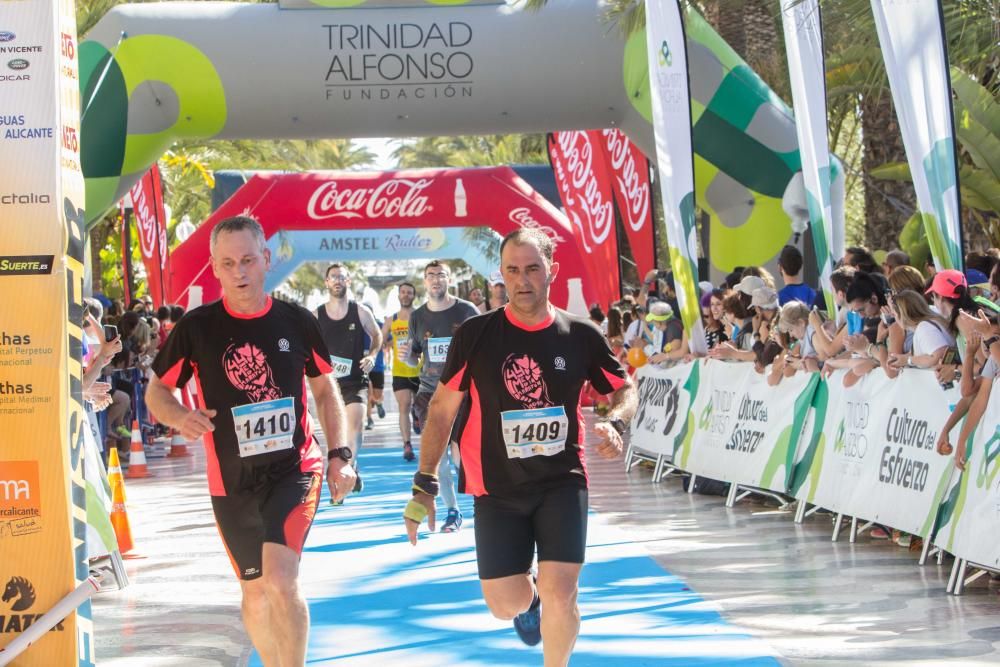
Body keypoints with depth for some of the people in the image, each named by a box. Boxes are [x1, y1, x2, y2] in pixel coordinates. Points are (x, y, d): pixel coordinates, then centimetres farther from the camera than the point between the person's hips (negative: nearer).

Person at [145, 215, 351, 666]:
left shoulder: (297, 322, -3)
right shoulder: (196, 327, -6)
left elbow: (325, 391, 10)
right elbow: (157, 390, 4)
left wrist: (339, 455, 1)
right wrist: (180, 417, -19)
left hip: (294, 470, -1)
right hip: (233, 482, 2)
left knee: (281, 580, -22)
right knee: (255, 591, 15)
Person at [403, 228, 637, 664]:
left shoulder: (580, 335, -5)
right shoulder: (475, 335, -6)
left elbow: (624, 388, 10)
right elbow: (442, 409, 1)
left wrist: (615, 424, -13)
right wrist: (424, 484, -3)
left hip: (562, 481, 0)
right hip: (497, 486, 1)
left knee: (560, 595, -13)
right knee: (506, 605, 2)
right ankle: (529, 599, 41)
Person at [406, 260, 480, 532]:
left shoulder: (467, 311, -2)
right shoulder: (417, 317, 7)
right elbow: (415, 357, 15)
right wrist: (407, 354, -7)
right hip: (430, 393, 3)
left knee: (459, 455, -10)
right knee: (437, 457, -1)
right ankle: (452, 512, 12)